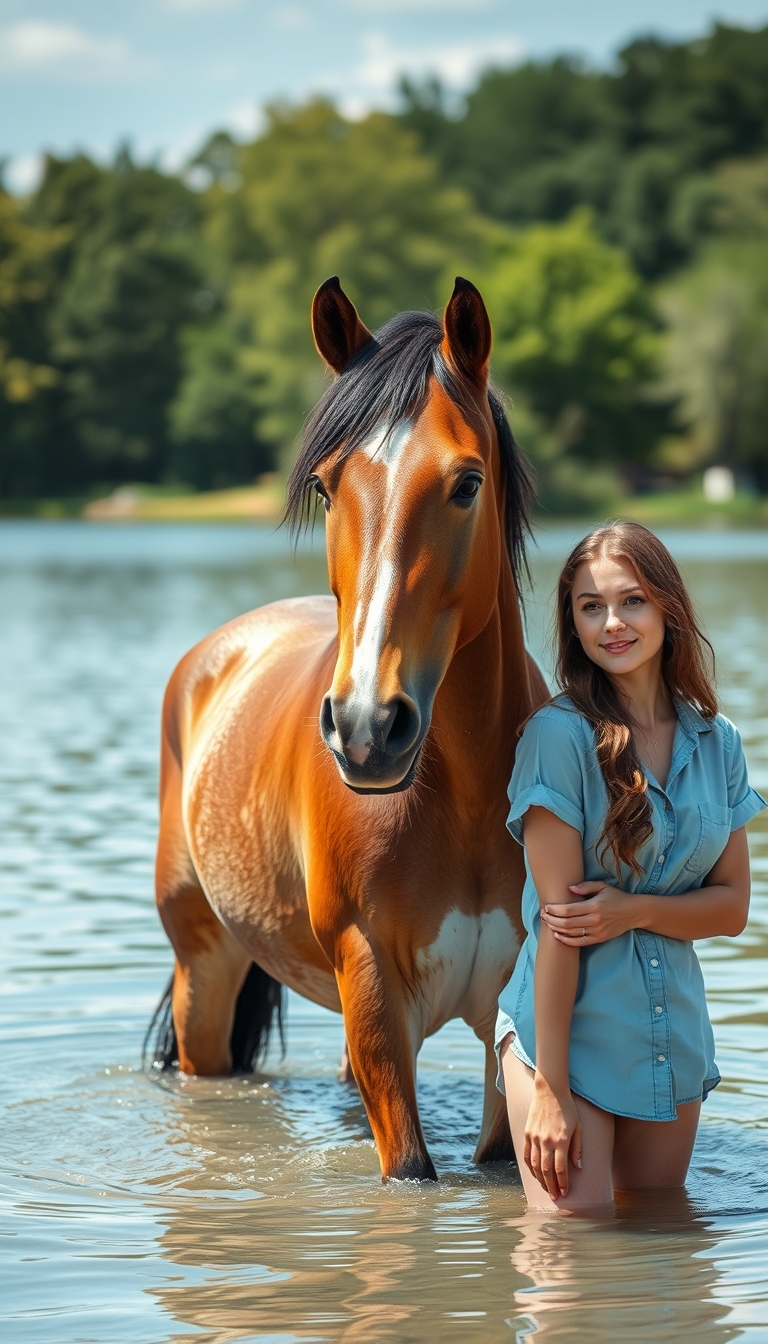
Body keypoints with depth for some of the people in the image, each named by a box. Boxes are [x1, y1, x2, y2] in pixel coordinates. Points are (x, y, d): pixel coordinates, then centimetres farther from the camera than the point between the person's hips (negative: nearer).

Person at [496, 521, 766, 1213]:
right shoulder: (560, 734, -13)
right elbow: (557, 917, -15)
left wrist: (636, 909, -15)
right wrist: (549, 1087, -17)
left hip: (676, 1035, 6)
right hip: (569, 1027, -5)